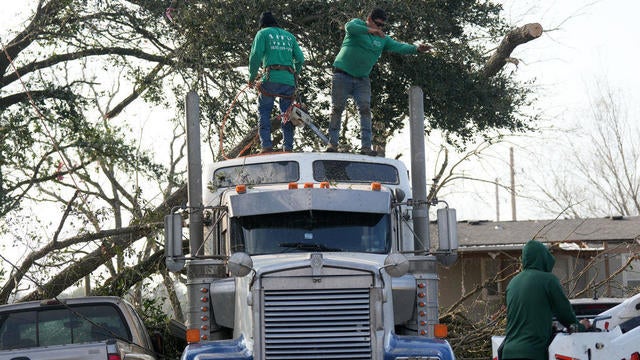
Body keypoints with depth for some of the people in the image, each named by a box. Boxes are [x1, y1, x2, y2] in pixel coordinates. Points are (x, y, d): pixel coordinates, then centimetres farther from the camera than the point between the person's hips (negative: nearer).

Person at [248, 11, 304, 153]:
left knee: (264, 111, 3)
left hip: (272, 78, -4)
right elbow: (300, 59, 14)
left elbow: (256, 55, -3)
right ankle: (288, 148, 0)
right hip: (289, 80, 4)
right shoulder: (289, 36, 23)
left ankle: (266, 145, -11)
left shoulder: (263, 33, 10)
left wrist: (252, 77, 6)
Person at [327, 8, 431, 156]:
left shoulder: (383, 39, 10)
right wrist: (370, 30, -41)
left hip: (362, 79, 4)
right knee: (337, 109, -5)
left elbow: (399, 46, -1)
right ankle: (332, 143, -1)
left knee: (365, 110, -9)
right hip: (343, 75, -4)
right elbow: (349, 26, -26)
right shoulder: (358, 24, -2)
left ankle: (366, 146, -14)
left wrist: (416, 49, -20)